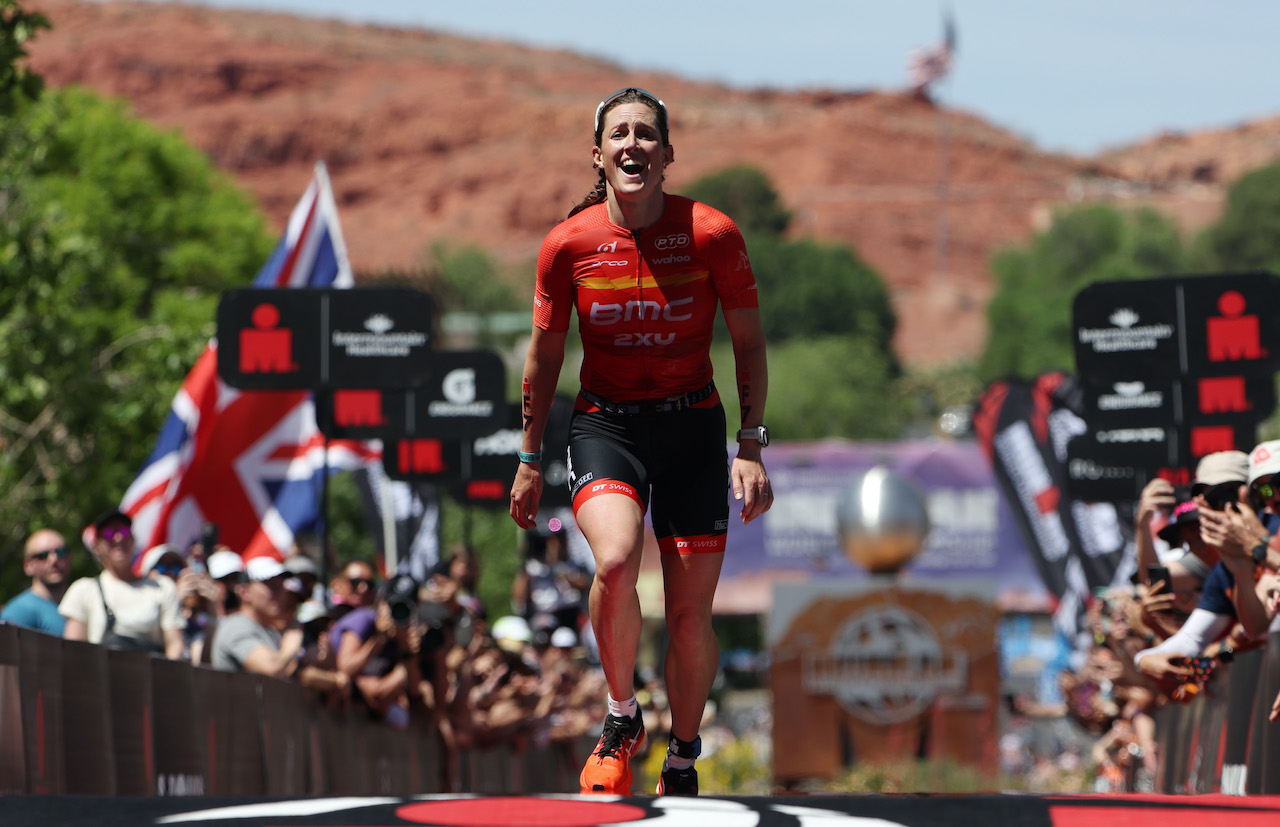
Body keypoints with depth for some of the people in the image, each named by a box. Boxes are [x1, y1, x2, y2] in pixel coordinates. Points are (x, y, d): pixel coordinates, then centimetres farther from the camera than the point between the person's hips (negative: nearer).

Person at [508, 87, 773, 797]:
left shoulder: (712, 234, -7)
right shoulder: (567, 244, -4)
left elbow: (749, 344, 2)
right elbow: (544, 354, 7)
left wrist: (751, 447, -5)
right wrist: (530, 459, 10)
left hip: (692, 425, 0)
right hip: (604, 424, 0)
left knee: (690, 616, 0)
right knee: (615, 561, -29)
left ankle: (682, 764, 22)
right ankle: (621, 717, -5)